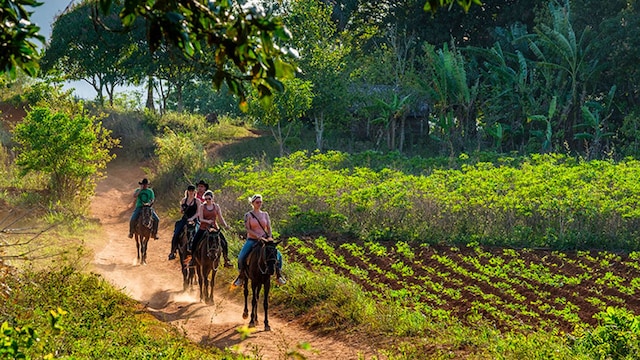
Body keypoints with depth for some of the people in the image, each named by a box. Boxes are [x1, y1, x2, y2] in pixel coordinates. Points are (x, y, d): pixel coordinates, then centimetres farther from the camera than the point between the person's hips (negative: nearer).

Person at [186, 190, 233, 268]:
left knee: (224, 242, -8)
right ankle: (192, 258, 8)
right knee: (194, 242, -11)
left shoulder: (216, 206, 4)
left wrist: (226, 225, -13)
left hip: (215, 227, 1)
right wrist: (207, 221, -27)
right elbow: (201, 219, -8)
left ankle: (226, 260, 6)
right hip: (204, 228, -1)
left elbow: (220, 218, 2)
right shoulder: (202, 207, -2)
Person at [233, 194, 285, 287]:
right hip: (252, 240, -3)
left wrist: (269, 237, -12)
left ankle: (279, 275, 6)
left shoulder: (265, 214, 9)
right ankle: (241, 277, -2)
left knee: (278, 255, -12)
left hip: (265, 240, 3)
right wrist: (258, 237, -21)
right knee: (241, 257, -22)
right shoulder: (248, 215, -2)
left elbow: (269, 227, 7)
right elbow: (248, 229, -10)